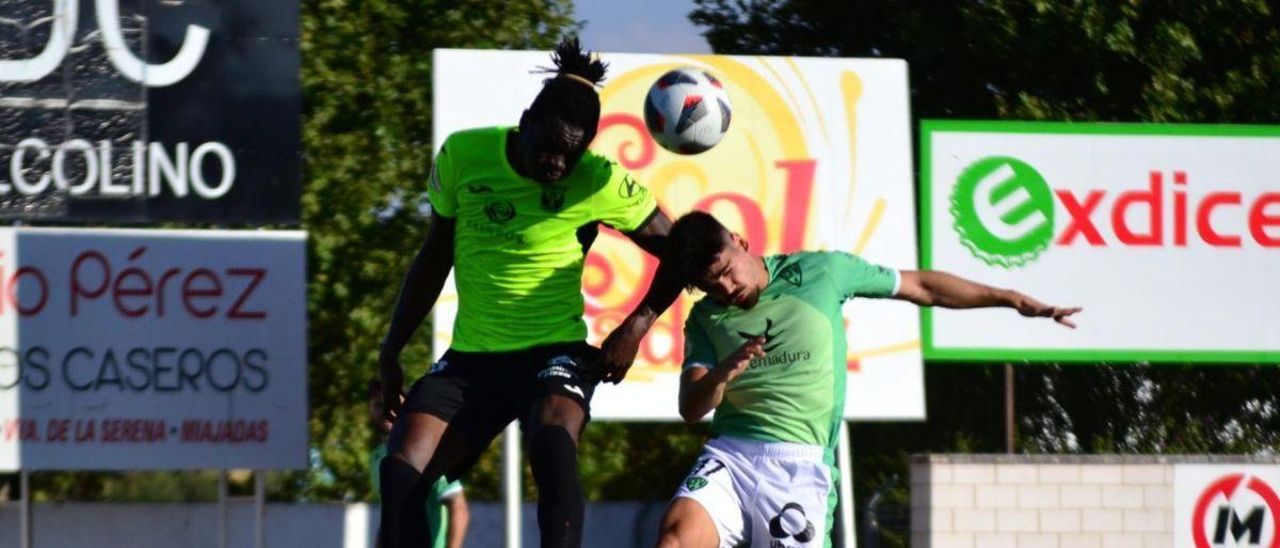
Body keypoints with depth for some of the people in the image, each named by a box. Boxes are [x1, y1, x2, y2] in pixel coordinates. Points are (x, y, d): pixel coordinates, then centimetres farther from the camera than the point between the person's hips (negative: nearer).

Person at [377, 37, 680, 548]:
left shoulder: (599, 182, -10)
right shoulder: (462, 156, -3)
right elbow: (434, 258, 12)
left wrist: (636, 327, -8)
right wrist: (392, 352, 13)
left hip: (555, 352, -4)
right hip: (470, 356, 4)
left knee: (552, 439, -36)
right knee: (401, 469, -17)